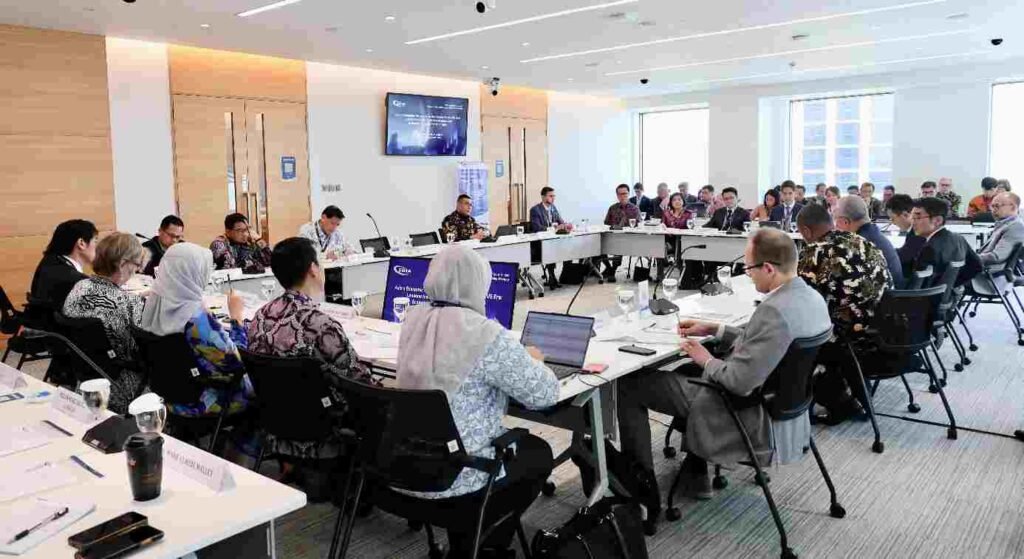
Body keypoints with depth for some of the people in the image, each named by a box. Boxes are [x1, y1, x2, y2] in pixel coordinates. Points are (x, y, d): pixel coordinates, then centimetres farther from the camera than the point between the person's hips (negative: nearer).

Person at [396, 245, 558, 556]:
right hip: (452, 478, -7)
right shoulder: (486, 334, -23)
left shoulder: (414, 320, -1)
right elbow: (545, 394, -14)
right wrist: (532, 361, 7)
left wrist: (516, 359, 21)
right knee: (539, 453, 20)